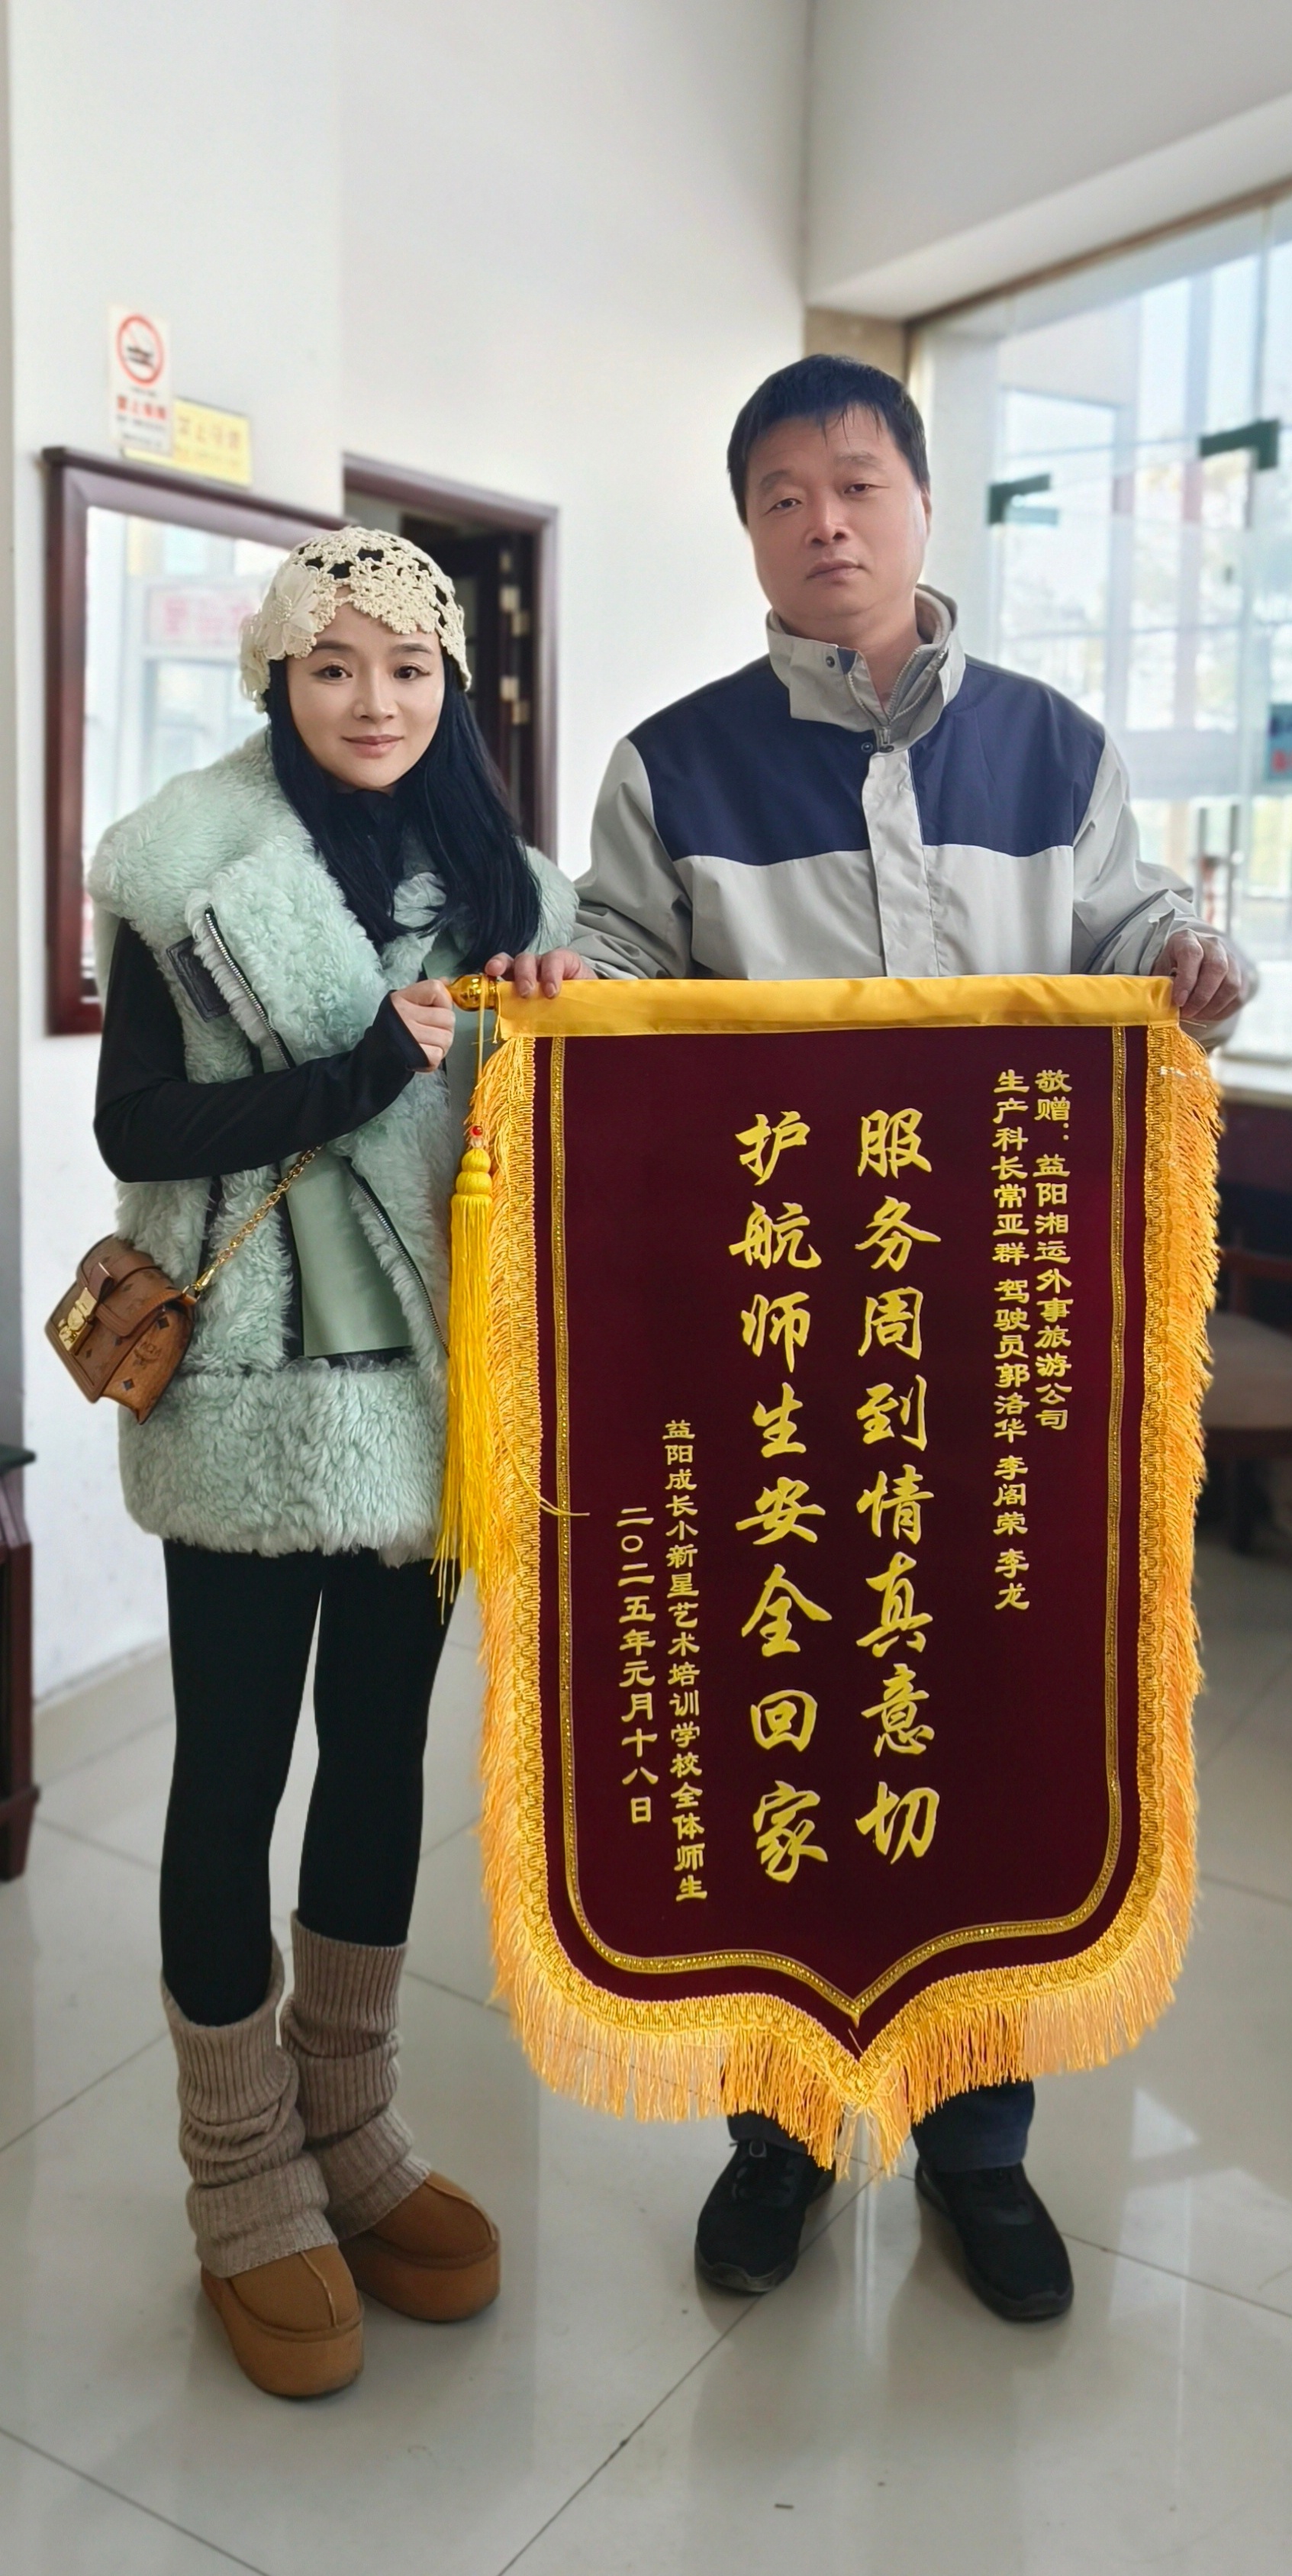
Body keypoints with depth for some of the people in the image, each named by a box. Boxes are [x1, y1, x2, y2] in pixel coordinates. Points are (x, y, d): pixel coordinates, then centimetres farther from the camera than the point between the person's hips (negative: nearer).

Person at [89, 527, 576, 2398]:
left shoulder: (496, 879, 8)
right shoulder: (188, 877, -5)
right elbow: (135, 1132, -10)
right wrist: (369, 1075, -20)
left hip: (427, 1380, 5)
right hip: (254, 1388, -4)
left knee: (384, 1749, 14)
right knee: (236, 1772, 5)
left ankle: (350, 2131, 32)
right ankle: (247, 2186, 23)